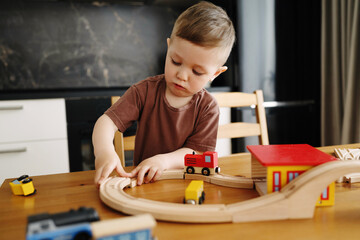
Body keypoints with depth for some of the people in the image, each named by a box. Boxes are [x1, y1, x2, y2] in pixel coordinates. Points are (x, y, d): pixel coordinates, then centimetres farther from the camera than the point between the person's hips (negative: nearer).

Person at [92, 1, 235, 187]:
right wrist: (104, 151, -33)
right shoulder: (146, 91, -6)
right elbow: (107, 121, -12)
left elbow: (197, 153, -11)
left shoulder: (207, 107, -7)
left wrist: (165, 160, -29)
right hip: (142, 179, 1)